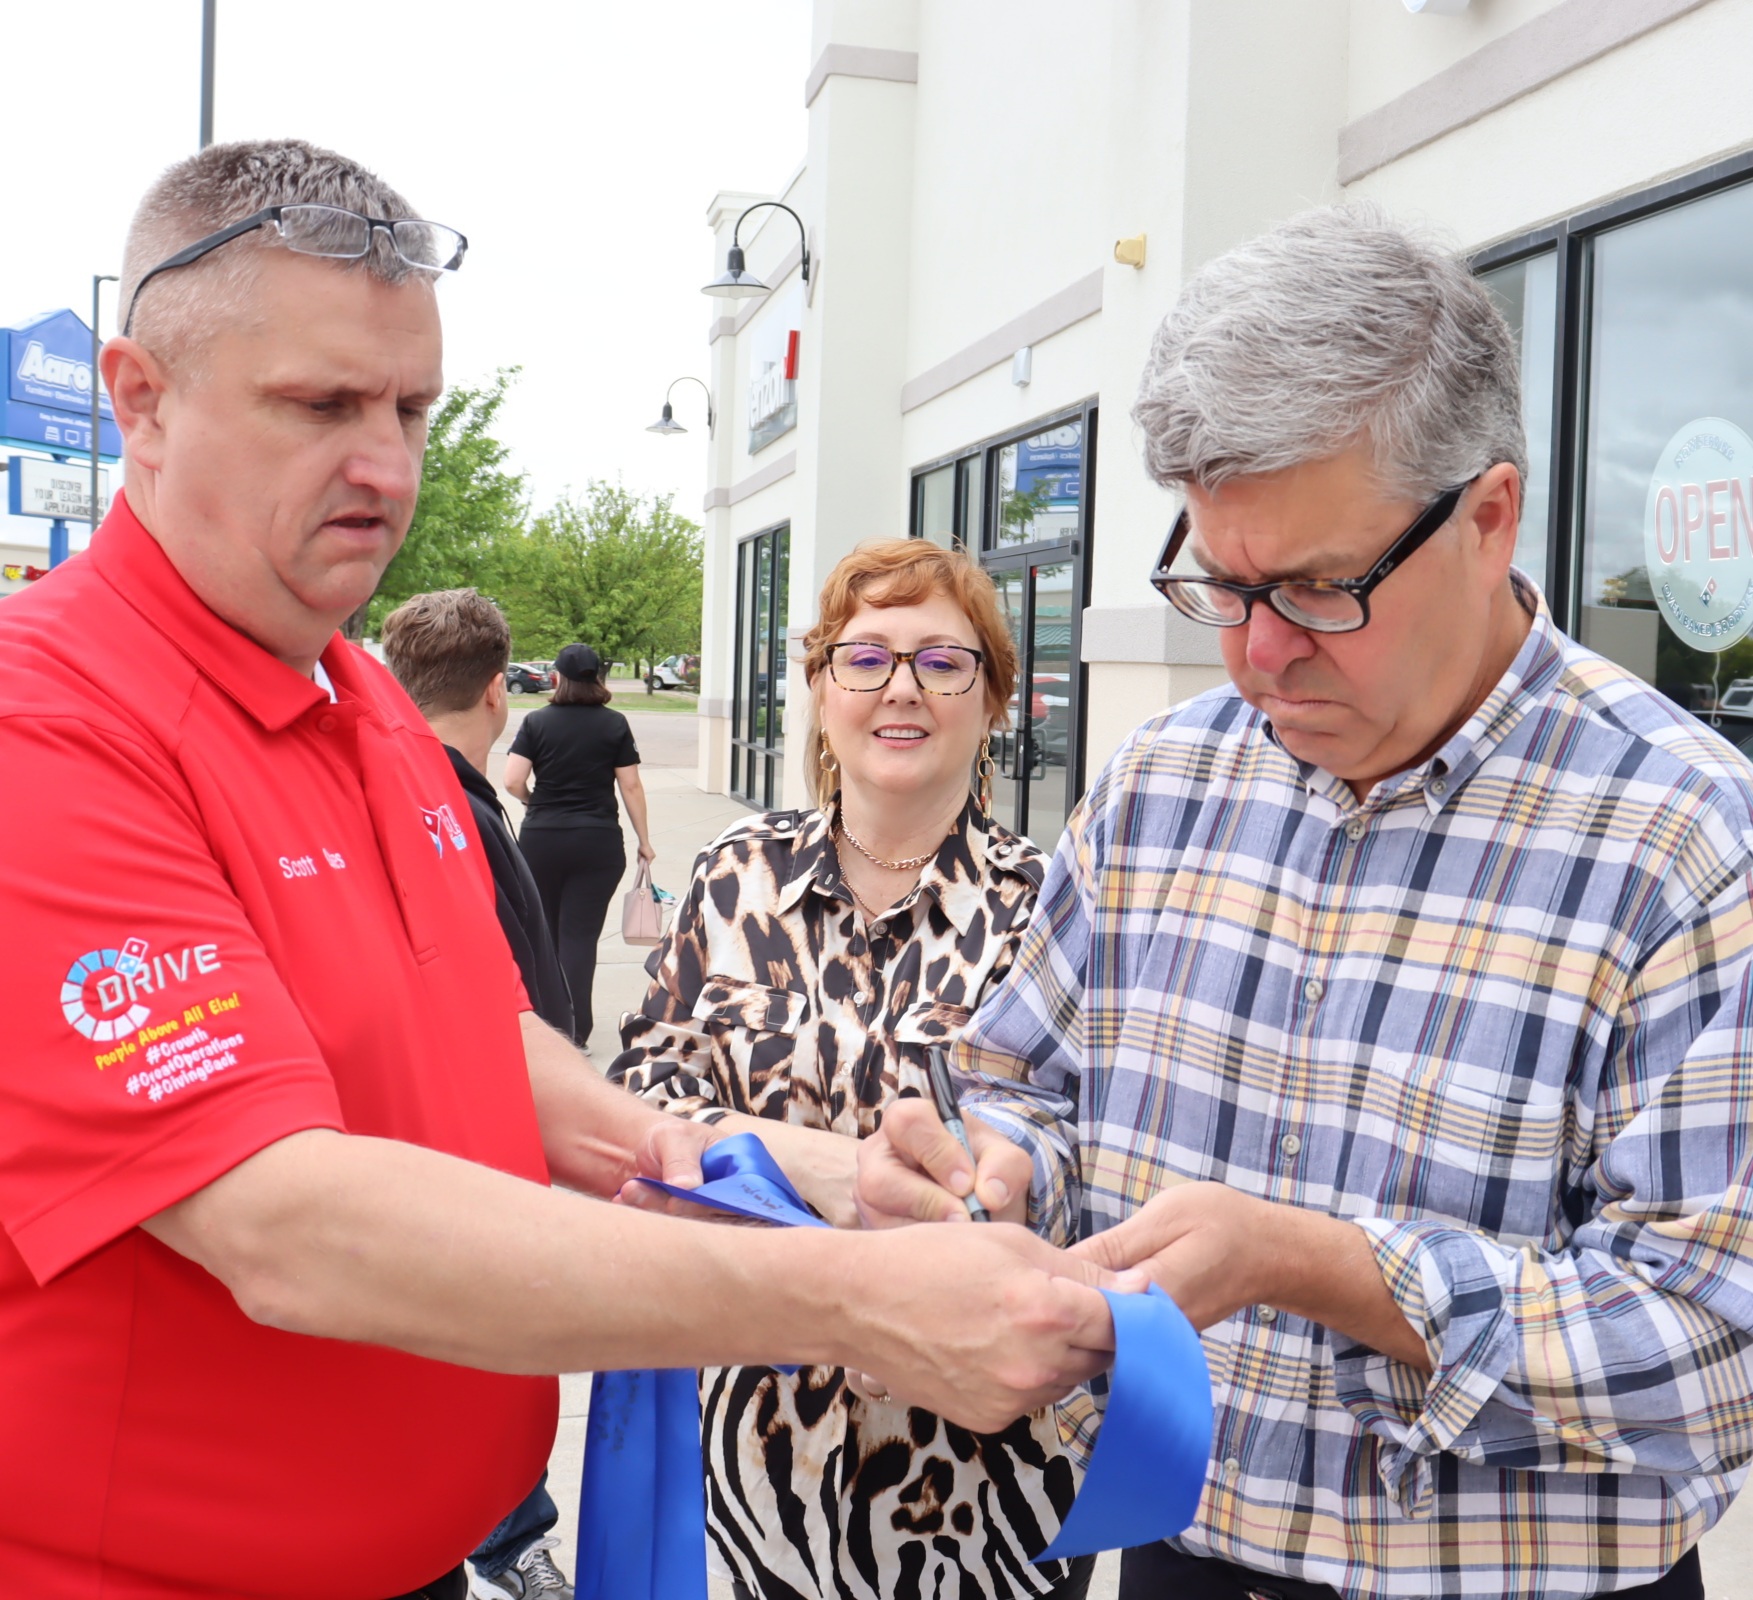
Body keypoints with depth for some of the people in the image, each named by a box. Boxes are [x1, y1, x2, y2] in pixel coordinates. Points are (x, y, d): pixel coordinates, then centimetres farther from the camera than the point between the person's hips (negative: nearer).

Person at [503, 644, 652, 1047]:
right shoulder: (614, 725, -1)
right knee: (580, 934, 1)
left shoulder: (537, 722, -1)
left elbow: (512, 781, -9)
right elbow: (630, 787, -2)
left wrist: (537, 803, 12)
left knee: (544, 930, 17)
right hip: (599, 843, -1)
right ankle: (575, 1027, 0)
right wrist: (644, 840, 6)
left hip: (540, 840, 1)